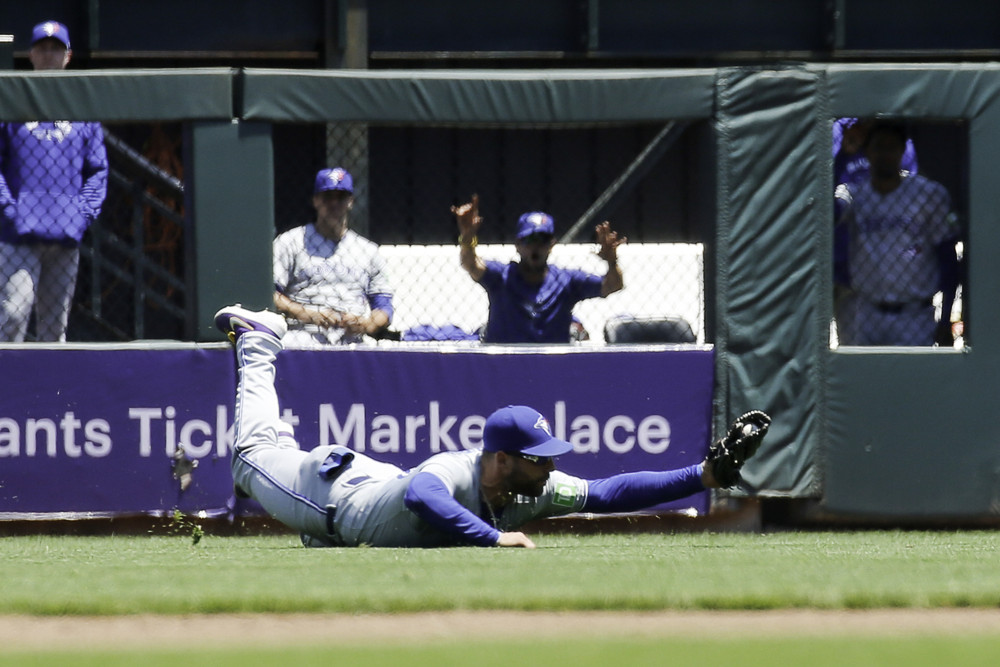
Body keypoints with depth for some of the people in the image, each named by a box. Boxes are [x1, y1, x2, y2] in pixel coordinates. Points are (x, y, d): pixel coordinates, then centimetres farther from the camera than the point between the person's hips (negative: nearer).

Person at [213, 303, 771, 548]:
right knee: (256, 455, 23)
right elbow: (421, 496, -73)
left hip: (381, 480, 6)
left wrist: (707, 475, -40)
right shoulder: (451, 475, -50)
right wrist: (494, 537, -77)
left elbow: (610, 493, -31)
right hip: (335, 486, -6)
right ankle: (257, 344, 44)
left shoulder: (536, 488, -30)